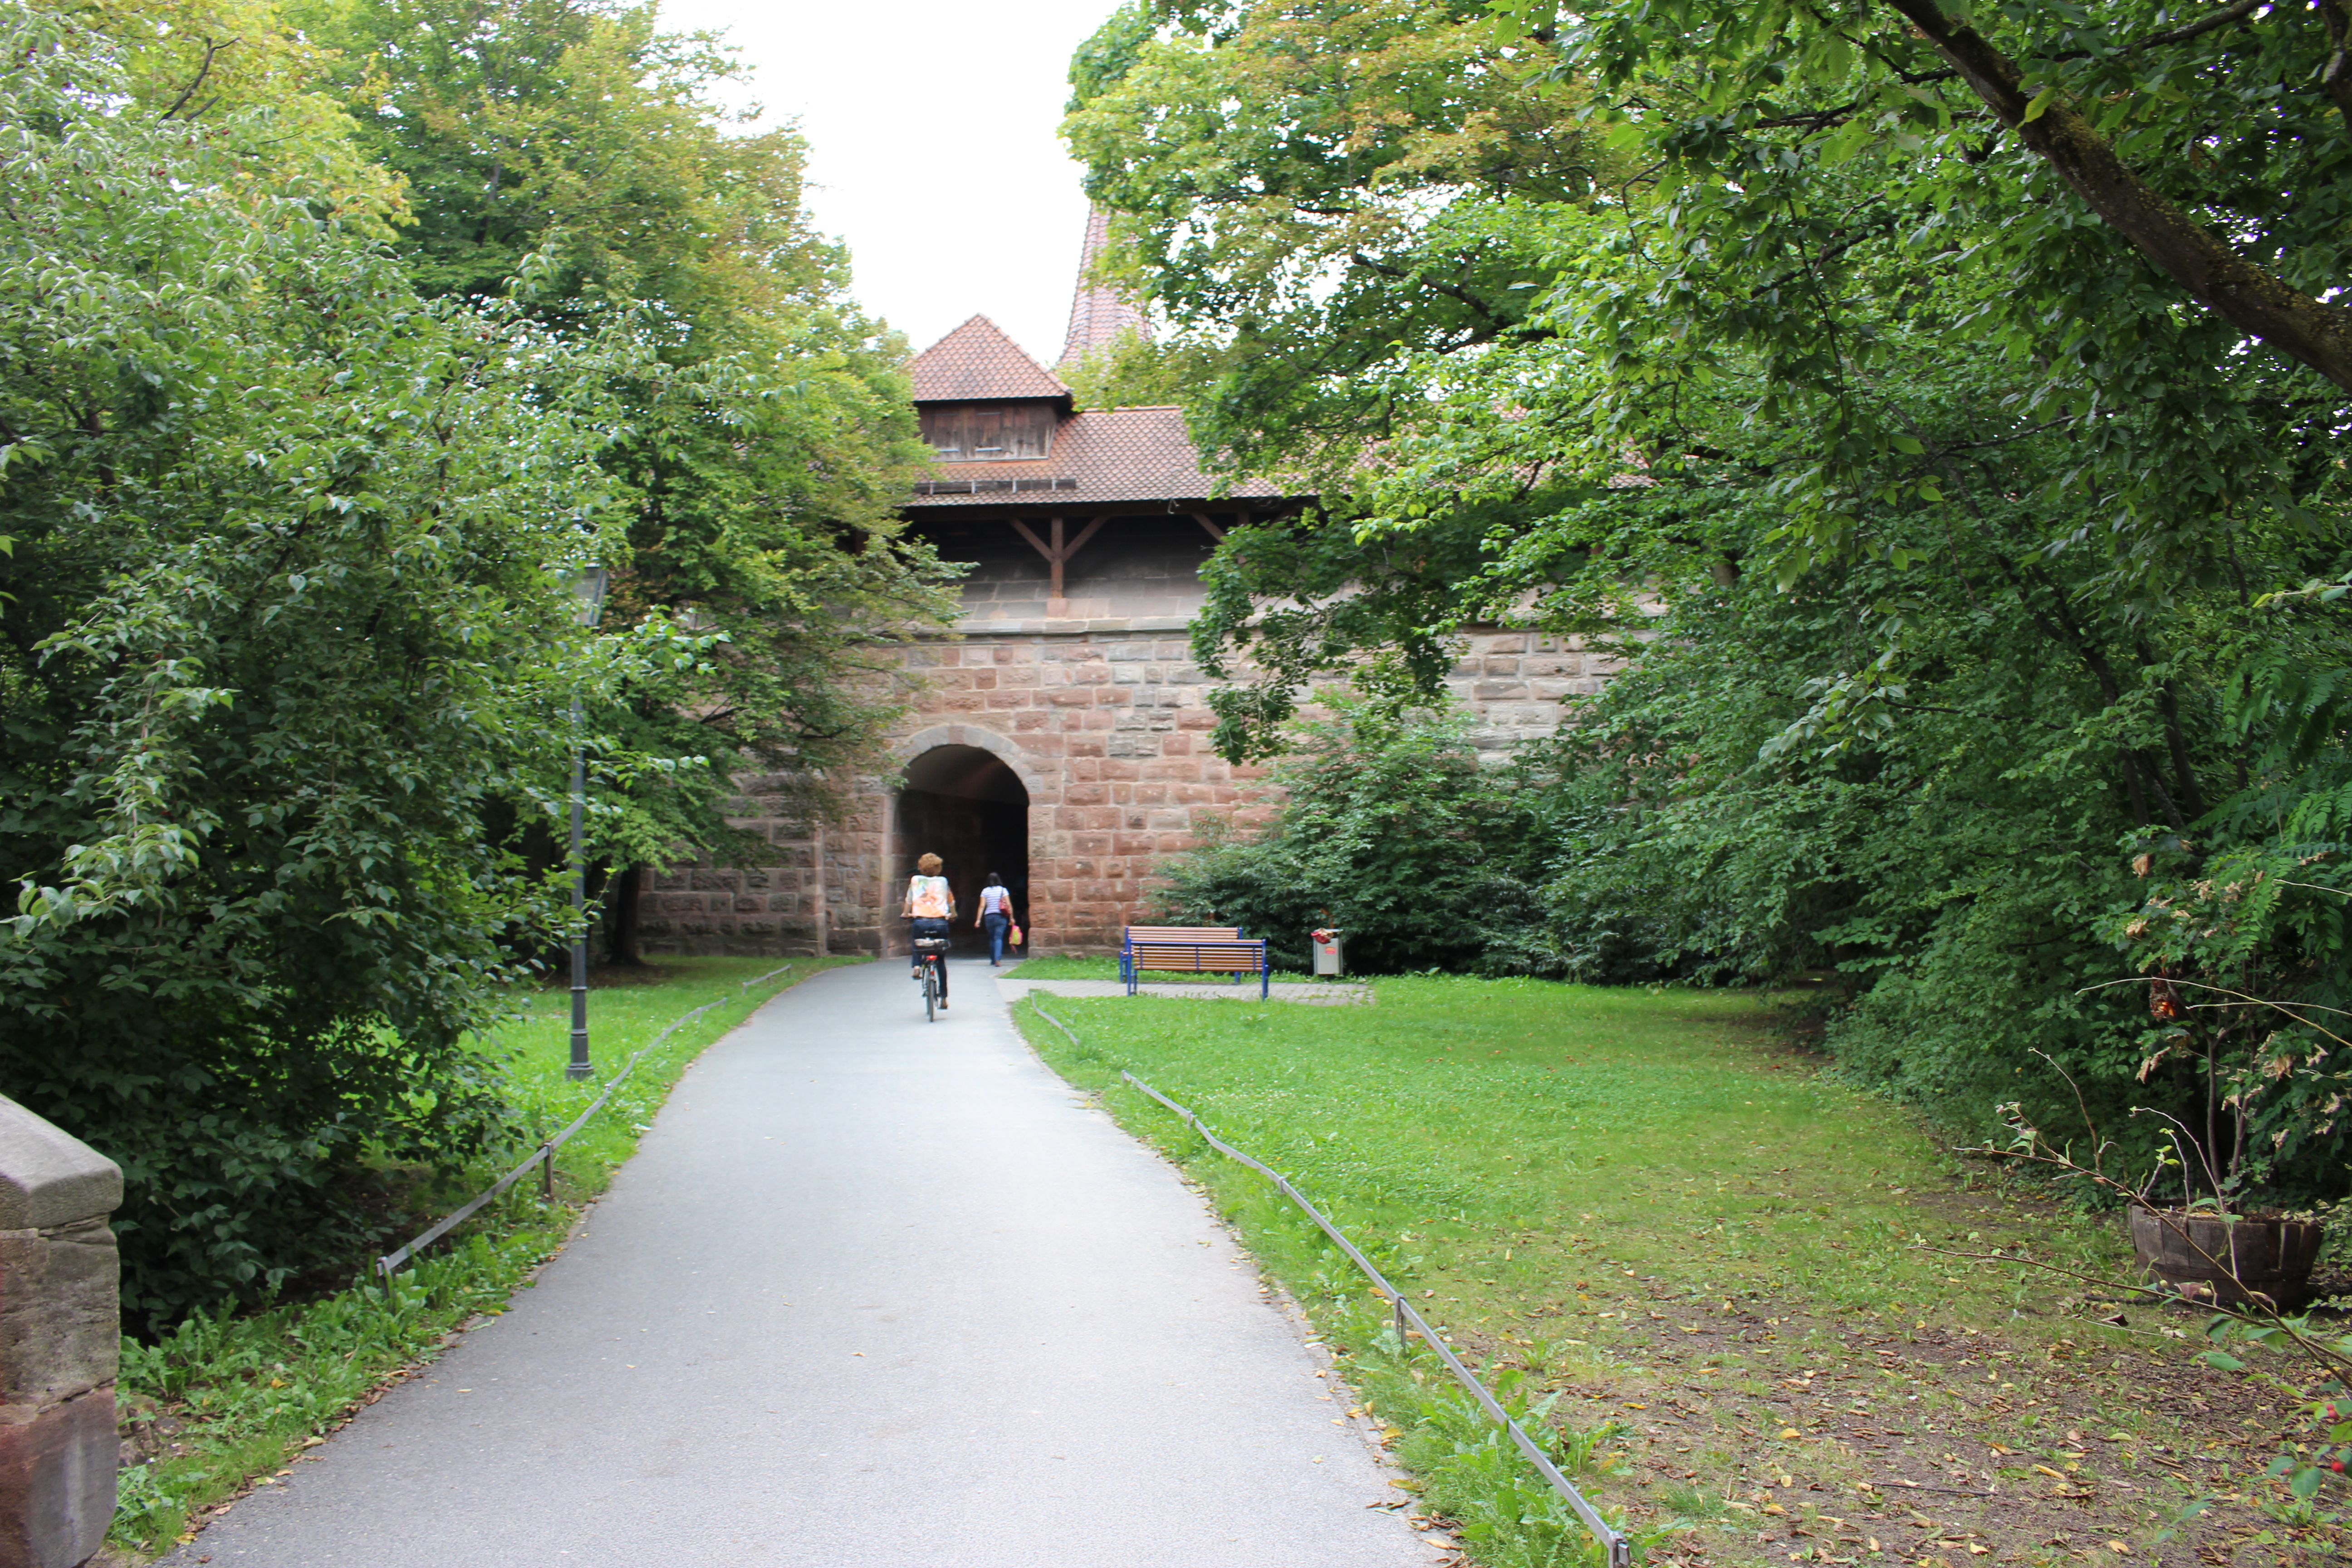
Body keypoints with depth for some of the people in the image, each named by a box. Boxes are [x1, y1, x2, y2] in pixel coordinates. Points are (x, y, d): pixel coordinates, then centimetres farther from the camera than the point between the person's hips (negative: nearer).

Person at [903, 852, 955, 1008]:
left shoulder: (915, 881, 6)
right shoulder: (943, 882, 9)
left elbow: (909, 901, 12)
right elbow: (951, 902, 19)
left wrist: (905, 914, 31)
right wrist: (952, 915, 38)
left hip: (921, 921, -1)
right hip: (940, 922, 1)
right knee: (941, 960, 10)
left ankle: (917, 965, 2)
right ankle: (943, 996, 7)